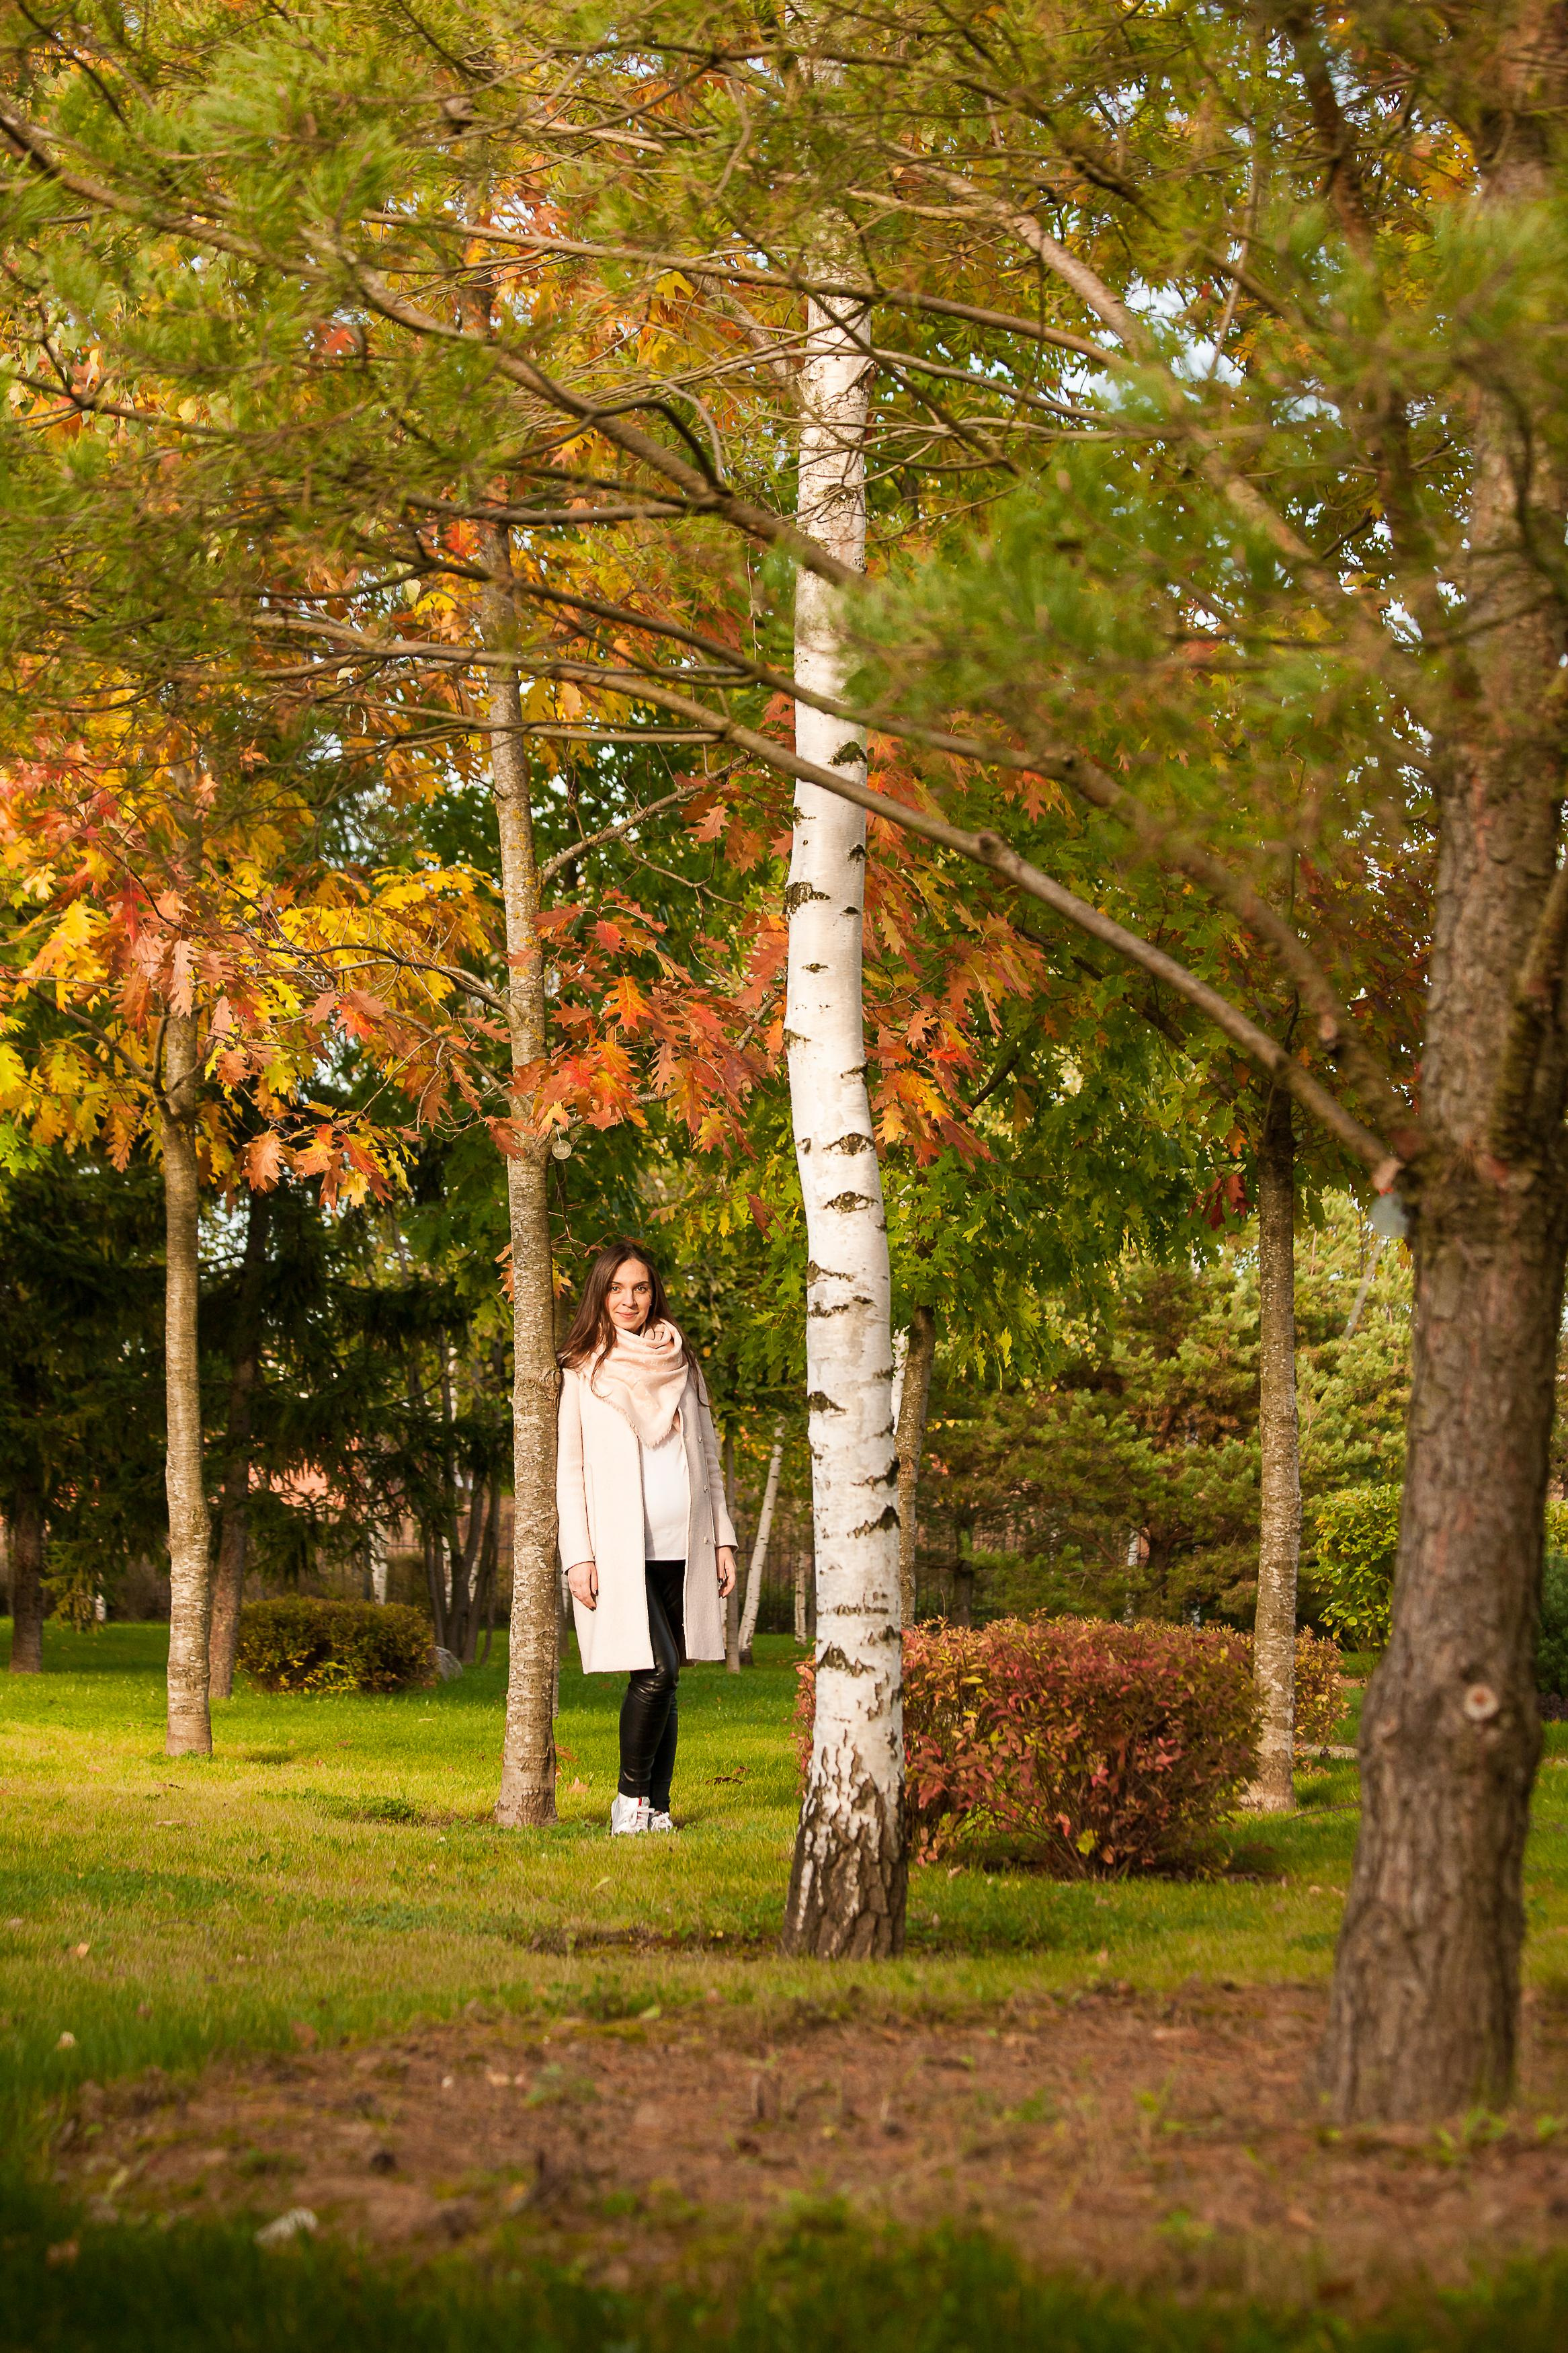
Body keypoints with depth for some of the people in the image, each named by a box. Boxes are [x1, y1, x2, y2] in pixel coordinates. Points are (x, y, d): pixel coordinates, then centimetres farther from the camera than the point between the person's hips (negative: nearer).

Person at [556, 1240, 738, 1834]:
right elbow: (568, 1471, 1)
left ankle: (656, 1808, 9)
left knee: (665, 1680, 3)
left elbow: (708, 1457, 18)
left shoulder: (681, 1365, 15)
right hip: (620, 1552, -4)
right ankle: (630, 1796, -1)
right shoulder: (582, 1373, 3)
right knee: (656, 1673, -16)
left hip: (683, 1548, 4)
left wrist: (723, 1539, 11)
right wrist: (578, 1556, -7)